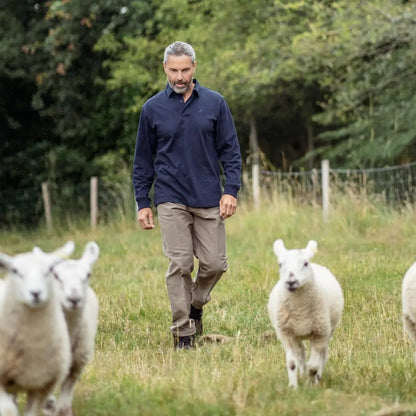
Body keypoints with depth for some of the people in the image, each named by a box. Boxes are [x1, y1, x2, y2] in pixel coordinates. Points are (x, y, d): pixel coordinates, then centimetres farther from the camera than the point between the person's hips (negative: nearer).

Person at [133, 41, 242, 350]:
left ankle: (196, 304, 27)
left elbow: (230, 150, 5)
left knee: (214, 263, -1)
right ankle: (183, 330, 3)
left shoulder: (215, 103, 4)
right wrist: (142, 203, 6)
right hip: (171, 200, -1)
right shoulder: (153, 109, 4)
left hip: (209, 201, 1)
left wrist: (231, 190, -6)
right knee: (180, 264, -6)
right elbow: (143, 160, 10)